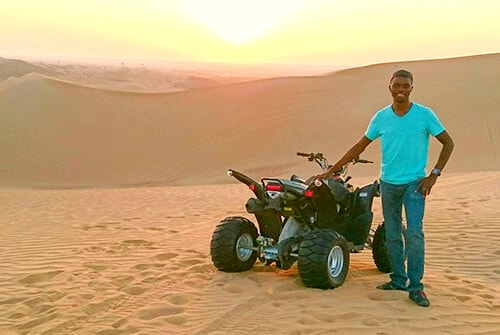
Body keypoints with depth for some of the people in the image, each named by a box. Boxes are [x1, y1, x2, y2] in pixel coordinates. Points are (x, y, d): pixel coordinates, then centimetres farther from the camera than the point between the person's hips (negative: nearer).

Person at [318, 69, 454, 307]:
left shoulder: (424, 115, -5)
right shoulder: (381, 117, 2)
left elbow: (448, 143, 2)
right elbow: (360, 147, 9)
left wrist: (434, 175, -7)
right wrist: (331, 171, 6)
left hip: (414, 183, -3)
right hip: (388, 183, 3)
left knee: (414, 233, -11)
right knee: (392, 235, 9)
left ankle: (415, 287, -3)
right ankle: (398, 280, 22)